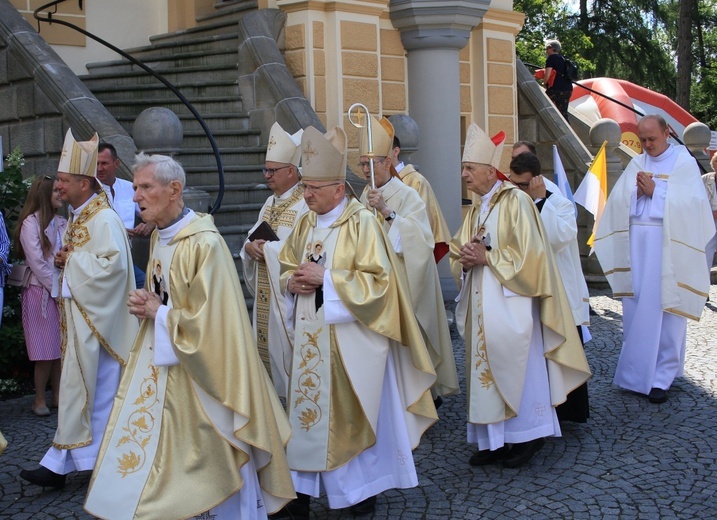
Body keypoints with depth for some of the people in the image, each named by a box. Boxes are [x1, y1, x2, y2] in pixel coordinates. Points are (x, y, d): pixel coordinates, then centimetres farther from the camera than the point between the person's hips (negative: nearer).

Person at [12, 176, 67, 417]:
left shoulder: (62, 223, 10)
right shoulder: (31, 223, -6)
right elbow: (37, 262, -11)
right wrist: (56, 289, -10)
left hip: (62, 291, 5)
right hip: (41, 291, -5)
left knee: (61, 347, 6)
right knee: (45, 350, -2)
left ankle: (57, 395, 15)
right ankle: (39, 399, 9)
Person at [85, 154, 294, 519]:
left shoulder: (203, 243, -21)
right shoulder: (159, 237, 6)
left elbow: (210, 317, -23)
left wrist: (158, 312, -13)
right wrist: (146, 305, -1)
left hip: (196, 372, -8)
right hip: (160, 365, 8)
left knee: (218, 462, 5)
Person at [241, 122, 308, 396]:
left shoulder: (305, 206, -15)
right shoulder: (271, 203, 14)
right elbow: (253, 238, 17)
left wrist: (267, 248, -14)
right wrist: (250, 247, -6)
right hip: (265, 293, 9)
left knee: (285, 352, -2)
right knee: (266, 347, 13)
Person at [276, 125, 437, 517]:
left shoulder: (362, 223, -12)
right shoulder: (306, 223, 8)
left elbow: (376, 279, -16)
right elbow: (287, 267, 17)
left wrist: (325, 278, -19)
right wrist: (292, 282, -6)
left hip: (348, 339, -6)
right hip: (310, 337, 6)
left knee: (351, 414, 5)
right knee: (307, 408, 7)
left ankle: (362, 487, 23)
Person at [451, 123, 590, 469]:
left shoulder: (515, 201, -10)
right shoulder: (476, 209, 14)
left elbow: (529, 253, -17)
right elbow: (458, 250, 16)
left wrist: (487, 257, -16)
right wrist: (465, 259, -6)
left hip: (510, 305, -7)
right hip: (482, 307, 8)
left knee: (514, 369, -1)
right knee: (486, 369, 8)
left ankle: (528, 435, 14)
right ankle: (495, 440, 15)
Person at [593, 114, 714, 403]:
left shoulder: (684, 163, 0)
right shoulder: (636, 164, 14)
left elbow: (692, 203, -10)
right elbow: (616, 201, 8)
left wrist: (655, 191, -11)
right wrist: (636, 191, -10)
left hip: (667, 244, -4)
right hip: (635, 243, 4)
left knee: (663, 309, -3)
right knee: (636, 307, 5)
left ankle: (661, 376, 5)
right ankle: (636, 369, 15)